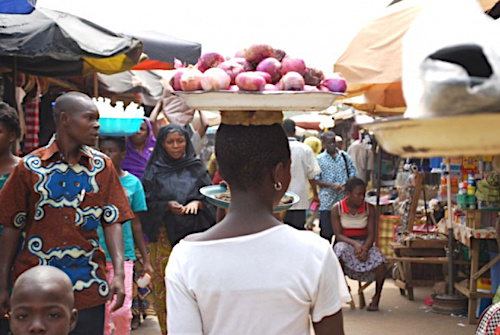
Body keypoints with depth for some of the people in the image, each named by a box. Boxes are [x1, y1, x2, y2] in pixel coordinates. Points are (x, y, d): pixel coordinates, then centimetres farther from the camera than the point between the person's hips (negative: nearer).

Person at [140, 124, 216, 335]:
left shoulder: (196, 168, 8)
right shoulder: (154, 171, 5)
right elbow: (146, 204, 2)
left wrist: (197, 203, -13)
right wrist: (167, 206, -15)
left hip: (192, 232, 1)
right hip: (164, 234, 0)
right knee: (165, 283, -1)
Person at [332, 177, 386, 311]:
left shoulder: (369, 209, 1)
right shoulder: (337, 209, -4)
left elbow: (371, 233, -4)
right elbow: (338, 234, -8)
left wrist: (365, 248, -24)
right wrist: (354, 244, -25)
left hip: (365, 244, 2)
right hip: (345, 243, -1)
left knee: (379, 262, -29)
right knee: (340, 250, -38)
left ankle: (377, 297, -6)